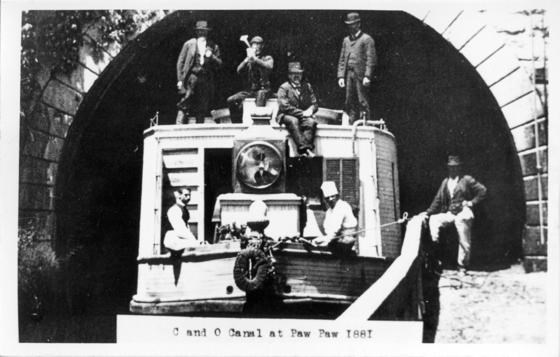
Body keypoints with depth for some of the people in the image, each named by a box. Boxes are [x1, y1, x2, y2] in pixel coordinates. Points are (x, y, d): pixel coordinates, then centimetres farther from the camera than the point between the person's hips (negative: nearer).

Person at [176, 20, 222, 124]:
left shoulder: (213, 46, 14)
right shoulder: (189, 44, 9)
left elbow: (219, 63, 12)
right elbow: (180, 62, 7)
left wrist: (211, 56, -9)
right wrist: (180, 79, -2)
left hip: (206, 80, 2)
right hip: (191, 77, -2)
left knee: (202, 109, 2)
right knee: (184, 105, -11)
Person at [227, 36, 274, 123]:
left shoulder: (267, 58, 4)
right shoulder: (249, 60, 15)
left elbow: (269, 67, -20)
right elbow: (239, 70, 1)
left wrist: (255, 58, -27)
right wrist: (247, 59, -14)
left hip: (263, 89, -5)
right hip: (251, 90, 5)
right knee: (231, 100, -11)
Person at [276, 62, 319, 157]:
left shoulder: (307, 86, 16)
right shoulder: (284, 88, 1)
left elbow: (314, 104, 15)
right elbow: (284, 107, -11)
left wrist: (310, 110, -10)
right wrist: (301, 113, -16)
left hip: (303, 117, 4)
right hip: (286, 116, -4)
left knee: (311, 122, -30)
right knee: (293, 121, -37)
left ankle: (306, 147, -44)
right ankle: (304, 149, -49)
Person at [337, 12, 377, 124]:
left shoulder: (367, 39, 0)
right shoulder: (346, 40, 18)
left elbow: (371, 59, -7)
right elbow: (342, 59, 17)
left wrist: (367, 76, -16)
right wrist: (341, 76, 6)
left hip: (361, 75, -6)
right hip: (349, 75, 6)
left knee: (362, 102, -7)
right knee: (350, 102, 4)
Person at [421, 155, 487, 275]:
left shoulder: (467, 180, 1)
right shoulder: (445, 182, 14)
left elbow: (482, 191, -2)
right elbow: (438, 200, 12)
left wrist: (472, 202, -9)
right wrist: (428, 212, 2)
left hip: (463, 214, -5)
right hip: (449, 214, 5)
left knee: (464, 242, -2)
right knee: (433, 219, -16)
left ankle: (462, 267, 8)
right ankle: (434, 241, -17)